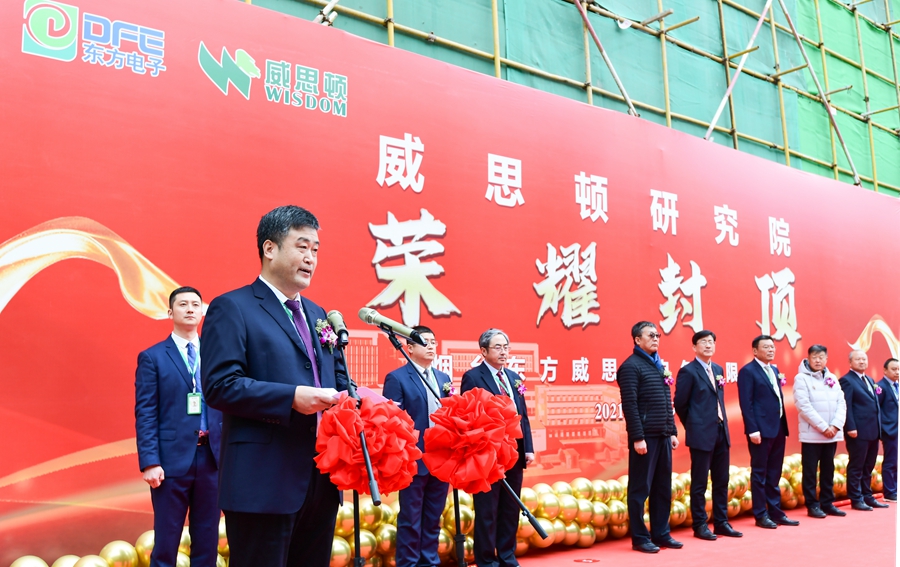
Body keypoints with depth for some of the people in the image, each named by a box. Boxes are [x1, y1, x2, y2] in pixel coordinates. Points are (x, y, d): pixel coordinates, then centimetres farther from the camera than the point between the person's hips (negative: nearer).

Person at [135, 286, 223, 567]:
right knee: (166, 542, 5)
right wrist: (150, 462, -12)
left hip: (212, 457, 3)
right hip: (172, 458, -3)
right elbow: (145, 414, -4)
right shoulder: (152, 357, 2)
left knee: (207, 542, 10)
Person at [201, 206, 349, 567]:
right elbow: (219, 385, -16)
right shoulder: (232, 308, -6)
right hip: (264, 484, -7)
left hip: (321, 481, 8)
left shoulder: (317, 315, 19)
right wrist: (292, 398, -23)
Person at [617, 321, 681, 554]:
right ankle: (639, 538, 8)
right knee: (640, 489, 0)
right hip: (645, 437, -8)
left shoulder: (659, 366, 16)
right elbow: (630, 405, -15)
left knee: (663, 488, 12)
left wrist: (672, 431, 14)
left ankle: (661, 534, 22)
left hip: (663, 436, 8)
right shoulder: (631, 366, -10)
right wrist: (637, 437, -19)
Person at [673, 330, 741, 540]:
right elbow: (680, 404, -8)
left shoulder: (718, 369, 13)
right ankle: (700, 525, 10)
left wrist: (722, 422, 12)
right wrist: (693, 426, 2)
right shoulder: (688, 371, -9)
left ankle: (721, 523, 21)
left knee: (721, 481, 12)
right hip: (702, 435, -7)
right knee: (700, 483, 1)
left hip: (721, 432, 7)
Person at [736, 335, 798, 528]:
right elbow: (746, 403, -14)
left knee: (774, 474, 12)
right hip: (761, 429, -8)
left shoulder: (774, 370, 16)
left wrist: (783, 424, 12)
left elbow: (778, 398, 19)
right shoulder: (748, 371, -8)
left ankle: (775, 512, 18)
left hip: (778, 428, 8)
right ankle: (761, 515, 6)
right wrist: (752, 429, -19)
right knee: (759, 473, 0)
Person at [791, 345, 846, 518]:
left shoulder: (832, 378, 10)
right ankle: (812, 505, 7)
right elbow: (804, 406, -14)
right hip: (811, 433, -5)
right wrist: (823, 427, -16)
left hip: (832, 433, 5)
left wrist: (835, 425, -9)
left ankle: (827, 503, 20)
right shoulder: (801, 378, -6)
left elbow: (841, 403, 6)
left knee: (828, 470, 11)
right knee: (810, 471, 0)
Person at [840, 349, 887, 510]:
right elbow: (846, 406, -13)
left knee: (868, 467, 13)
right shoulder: (847, 380, -7)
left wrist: (879, 426, 13)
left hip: (873, 431, 8)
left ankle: (867, 497, 21)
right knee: (856, 467, -1)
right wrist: (851, 428, -19)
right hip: (859, 432, -8)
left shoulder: (870, 380, 19)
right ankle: (856, 499, 5)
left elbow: (875, 404, 20)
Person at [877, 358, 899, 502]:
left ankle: (895, 490, 19)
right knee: (890, 463, -2)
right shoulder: (881, 386, -11)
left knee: (895, 463, 12)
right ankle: (890, 493, 5)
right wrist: (882, 428, -16)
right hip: (890, 431, -8)